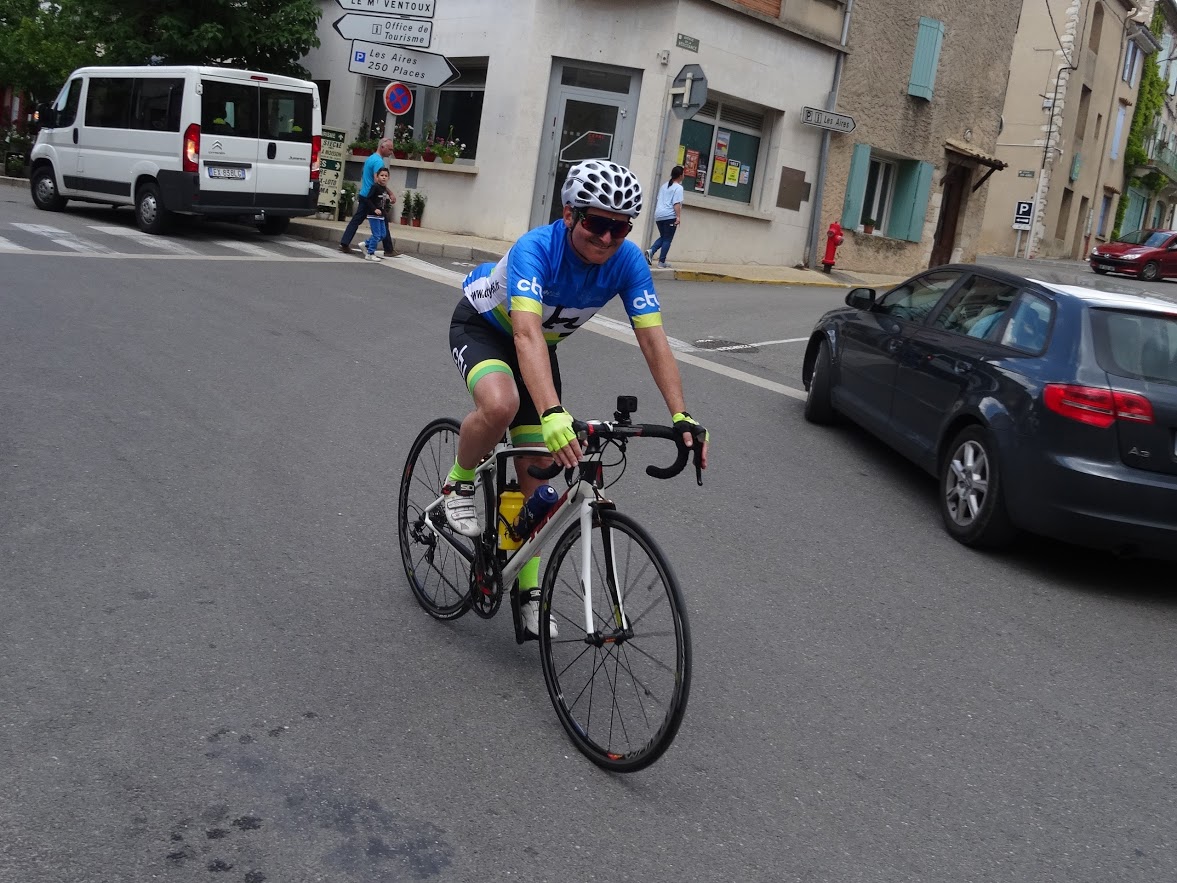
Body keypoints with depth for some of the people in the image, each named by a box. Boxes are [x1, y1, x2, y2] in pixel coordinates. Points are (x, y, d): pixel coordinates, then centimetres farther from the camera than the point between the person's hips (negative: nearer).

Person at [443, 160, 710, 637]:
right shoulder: (536, 248, -37)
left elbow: (653, 339, -27)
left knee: (535, 467, 1)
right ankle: (458, 486, -6)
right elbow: (526, 334, -50)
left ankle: (528, 586, 16)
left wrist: (682, 417, -38)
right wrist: (552, 414, -64)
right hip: (481, 327, -4)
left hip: (539, 342, 5)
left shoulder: (627, 260, -24)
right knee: (501, 403, -38)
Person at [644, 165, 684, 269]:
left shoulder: (664, 186, 19)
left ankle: (651, 250, -8)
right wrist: (678, 216, -17)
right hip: (670, 216, -7)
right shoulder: (678, 188, -5)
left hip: (659, 215, 7)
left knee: (662, 237, 17)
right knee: (667, 239, -1)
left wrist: (655, 212, 30)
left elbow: (657, 201, 23)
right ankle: (661, 262, -3)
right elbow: (676, 203, -15)